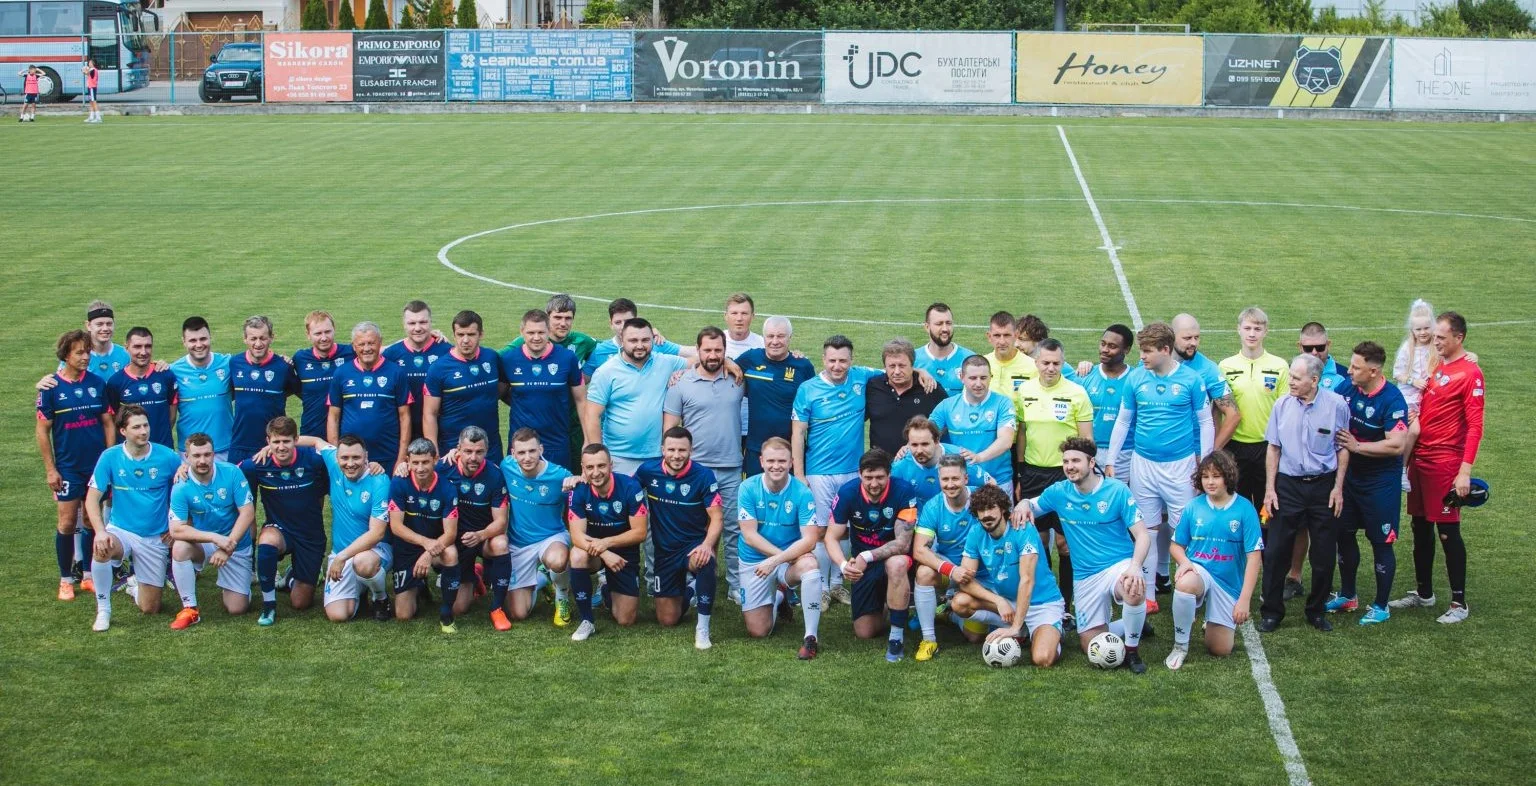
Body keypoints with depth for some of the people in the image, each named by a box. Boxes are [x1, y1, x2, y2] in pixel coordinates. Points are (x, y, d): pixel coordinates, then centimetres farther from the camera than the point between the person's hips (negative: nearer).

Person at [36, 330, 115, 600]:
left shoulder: (97, 383, 1)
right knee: (67, 523, 0)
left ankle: (89, 575, 21)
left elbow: (108, 423, 7)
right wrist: (50, 469, -7)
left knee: (94, 522, 8)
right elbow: (42, 430, -4)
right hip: (68, 467, -2)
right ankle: (66, 579, 13)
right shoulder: (51, 387, -7)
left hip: (98, 465, 3)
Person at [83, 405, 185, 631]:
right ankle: (103, 610, -16)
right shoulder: (110, 457, -8)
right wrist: (100, 531, -23)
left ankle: (137, 583, 37)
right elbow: (92, 498, -8)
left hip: (156, 538, 0)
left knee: (150, 608, 0)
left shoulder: (167, 457, -9)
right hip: (121, 530, 0)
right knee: (101, 550, -38)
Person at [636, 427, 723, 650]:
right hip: (664, 550, 3)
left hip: (694, 545, -3)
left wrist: (707, 545, -32)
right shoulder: (648, 470, -7)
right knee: (667, 620, 6)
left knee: (705, 561, -41)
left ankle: (702, 628, -27)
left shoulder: (703, 475, -14)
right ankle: (686, 593, 42)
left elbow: (716, 518, -13)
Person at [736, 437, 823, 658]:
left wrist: (775, 560, -30)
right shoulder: (748, 488, -12)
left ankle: (811, 637, -26)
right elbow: (749, 535, -13)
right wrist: (784, 555, -21)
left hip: (792, 559, -1)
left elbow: (809, 540, -20)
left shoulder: (802, 493, -15)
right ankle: (779, 598, 35)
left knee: (809, 564, -37)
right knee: (758, 631, 0)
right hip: (754, 562, 2)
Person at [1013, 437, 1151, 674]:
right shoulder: (1059, 492, 2)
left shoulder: (1117, 490, -9)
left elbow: (1142, 535, -11)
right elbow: (1031, 506, 17)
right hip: (1085, 577, 4)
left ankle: (1132, 649, -13)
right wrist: (1023, 504, -9)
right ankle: (1131, 625, 32)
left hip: (1119, 564, -4)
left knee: (1134, 591, -40)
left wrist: (1135, 566, -31)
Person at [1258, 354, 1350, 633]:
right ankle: (1272, 611, 12)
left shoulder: (1336, 405, -8)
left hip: (1323, 485, -1)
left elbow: (1343, 449, 2)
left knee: (1324, 554, 7)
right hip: (1288, 484, 1)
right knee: (1275, 550, 0)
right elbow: (1274, 448, 5)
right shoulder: (1283, 405, -3)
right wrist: (1269, 488, 1)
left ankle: (1317, 610, 23)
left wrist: (1338, 488, -3)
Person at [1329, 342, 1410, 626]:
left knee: (1381, 542, 2)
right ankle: (1347, 596, 31)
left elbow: (1397, 445, -29)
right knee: (1344, 533, 14)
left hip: (1381, 482, -7)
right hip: (1351, 474, 7)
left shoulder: (1392, 400, -22)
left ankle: (1381, 606, 15)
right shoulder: (1347, 389, -4)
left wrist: (1356, 446, -23)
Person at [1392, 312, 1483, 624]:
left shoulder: (1470, 374, -11)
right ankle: (1423, 593, 26)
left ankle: (1459, 602, 5)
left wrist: (1465, 471, -20)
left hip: (1446, 464, -8)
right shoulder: (1436, 366, 11)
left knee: (1448, 531, -3)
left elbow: (1475, 427, -15)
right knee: (1420, 528, 14)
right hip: (1420, 458, 8)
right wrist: (1411, 453, 13)